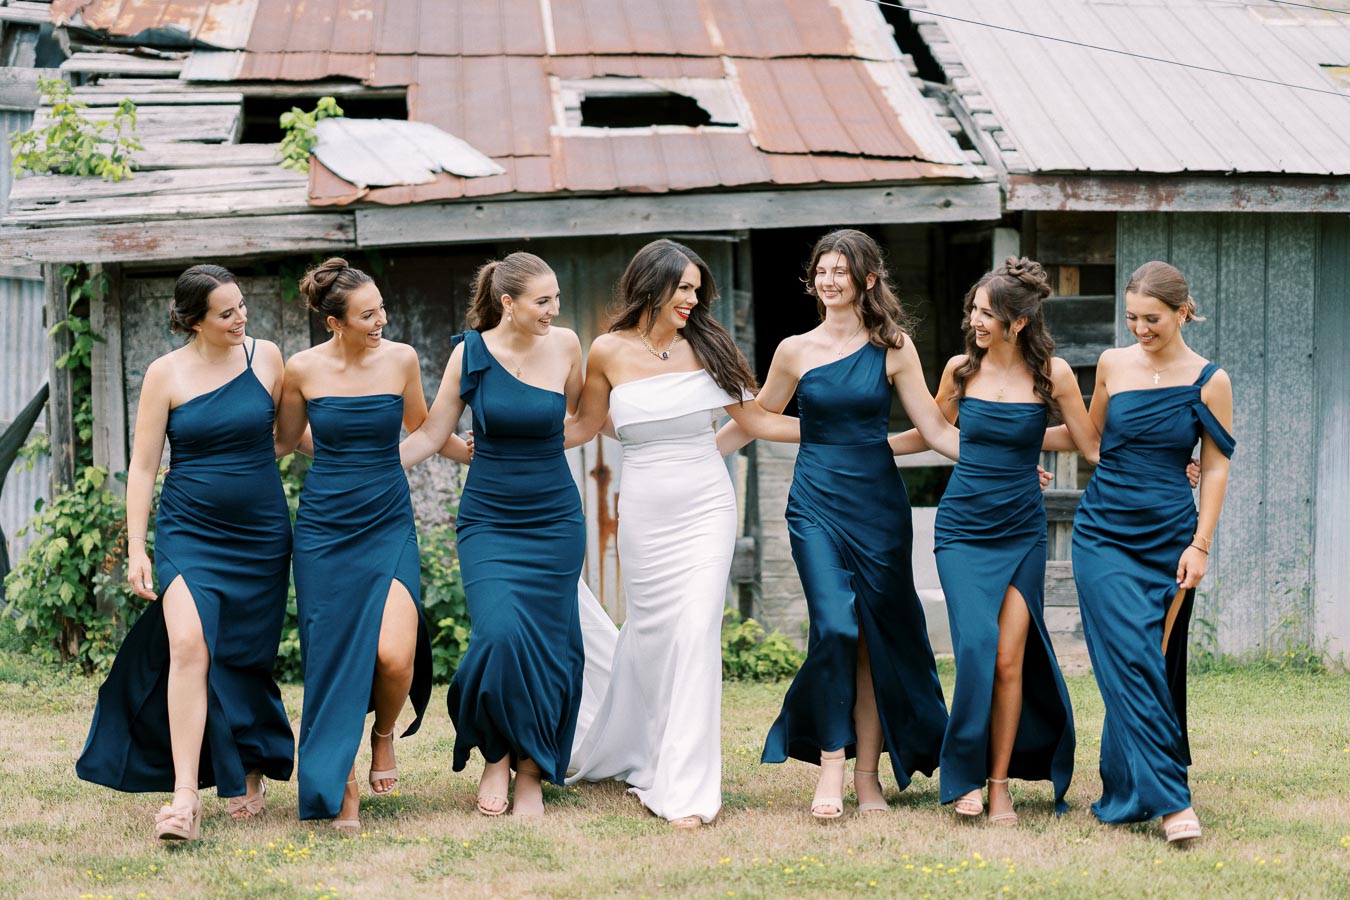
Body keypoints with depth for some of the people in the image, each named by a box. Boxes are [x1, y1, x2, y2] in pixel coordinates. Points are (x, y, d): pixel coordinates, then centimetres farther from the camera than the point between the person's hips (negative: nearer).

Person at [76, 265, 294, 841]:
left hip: (260, 534, 2)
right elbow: (142, 467, 0)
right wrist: (136, 549, -4)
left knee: (246, 658, 6)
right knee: (189, 645, -20)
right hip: (189, 530, -2)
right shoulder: (166, 374, -3)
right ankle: (185, 799, -24)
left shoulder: (265, 357, 2)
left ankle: (250, 773, 31)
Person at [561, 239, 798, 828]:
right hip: (645, 511, 0)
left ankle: (685, 790, -8)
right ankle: (617, 754, 32)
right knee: (649, 635, 6)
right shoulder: (609, 352, -1)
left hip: (706, 506, 0)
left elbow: (755, 420, 11)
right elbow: (583, 426, 13)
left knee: (696, 635, -10)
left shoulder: (704, 346, 3)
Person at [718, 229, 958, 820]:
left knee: (877, 637, 2)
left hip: (878, 504, 1)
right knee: (835, 627, -16)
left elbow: (935, 429, 1)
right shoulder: (796, 351, 3)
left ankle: (867, 774, 9)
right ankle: (830, 765, -8)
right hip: (816, 501, -1)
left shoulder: (894, 347, 2)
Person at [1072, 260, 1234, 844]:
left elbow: (1215, 469, 1)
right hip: (1105, 531, 0)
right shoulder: (1113, 365, 4)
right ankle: (1169, 798, -16)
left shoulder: (1209, 382, -1)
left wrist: (1200, 545, -5)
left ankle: (1123, 791, 17)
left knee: (1156, 664, 2)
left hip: (1169, 535, 0)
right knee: (1131, 658, -13)